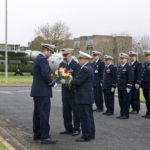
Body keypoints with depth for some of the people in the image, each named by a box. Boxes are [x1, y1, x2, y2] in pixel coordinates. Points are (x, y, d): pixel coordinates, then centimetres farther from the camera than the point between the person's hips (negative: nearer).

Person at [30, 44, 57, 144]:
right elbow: (45, 74, -24)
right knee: (44, 114, -10)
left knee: (37, 113, 14)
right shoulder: (43, 60, -14)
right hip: (43, 92, -10)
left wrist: (51, 82, 12)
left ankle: (37, 135, 21)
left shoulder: (37, 59, 18)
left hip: (37, 91, 10)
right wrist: (53, 83, -10)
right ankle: (45, 137, -10)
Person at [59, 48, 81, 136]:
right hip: (65, 92, 7)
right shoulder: (62, 64, 11)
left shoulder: (76, 65, -11)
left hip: (74, 92, -6)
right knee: (66, 111, 11)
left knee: (75, 111, 2)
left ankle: (76, 129, 11)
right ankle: (68, 129, 21)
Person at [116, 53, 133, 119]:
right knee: (121, 101, 10)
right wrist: (117, 85, 17)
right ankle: (122, 114, 18)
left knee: (126, 101, -2)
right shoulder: (119, 67, 14)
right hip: (120, 88, 7)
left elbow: (130, 78, -12)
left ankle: (126, 115, 4)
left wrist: (128, 87, -16)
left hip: (126, 88, -7)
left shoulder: (128, 67, -9)